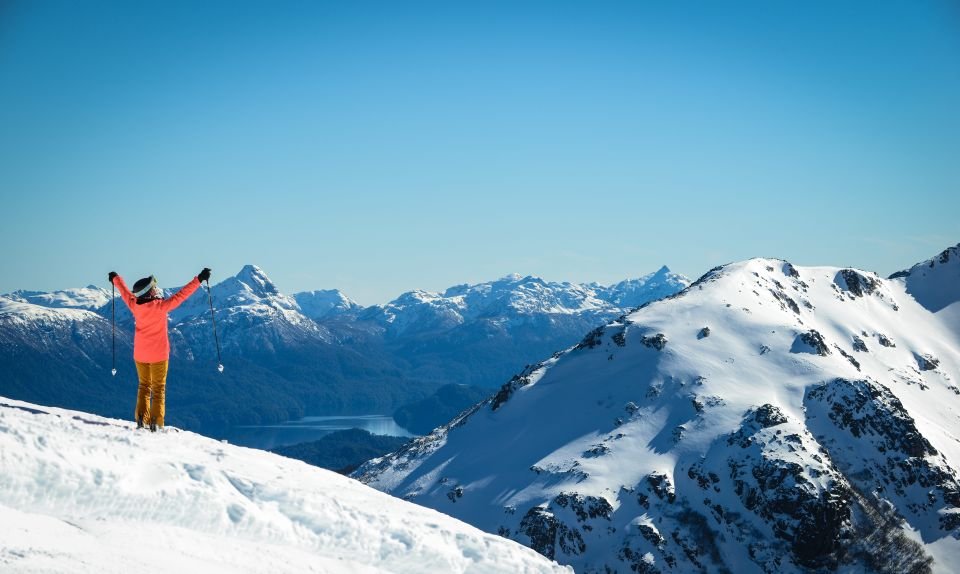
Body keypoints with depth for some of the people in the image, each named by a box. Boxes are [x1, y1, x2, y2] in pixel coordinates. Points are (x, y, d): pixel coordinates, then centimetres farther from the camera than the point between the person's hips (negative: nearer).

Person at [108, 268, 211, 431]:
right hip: (159, 354, -4)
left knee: (144, 386, 17)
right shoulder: (161, 306, -19)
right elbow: (181, 295, -17)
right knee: (158, 388, 5)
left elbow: (124, 291, 12)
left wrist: (115, 278, 32)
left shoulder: (135, 305, -6)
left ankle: (141, 419, 8)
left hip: (140, 355, 4)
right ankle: (155, 422, -3)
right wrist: (199, 279, -11)